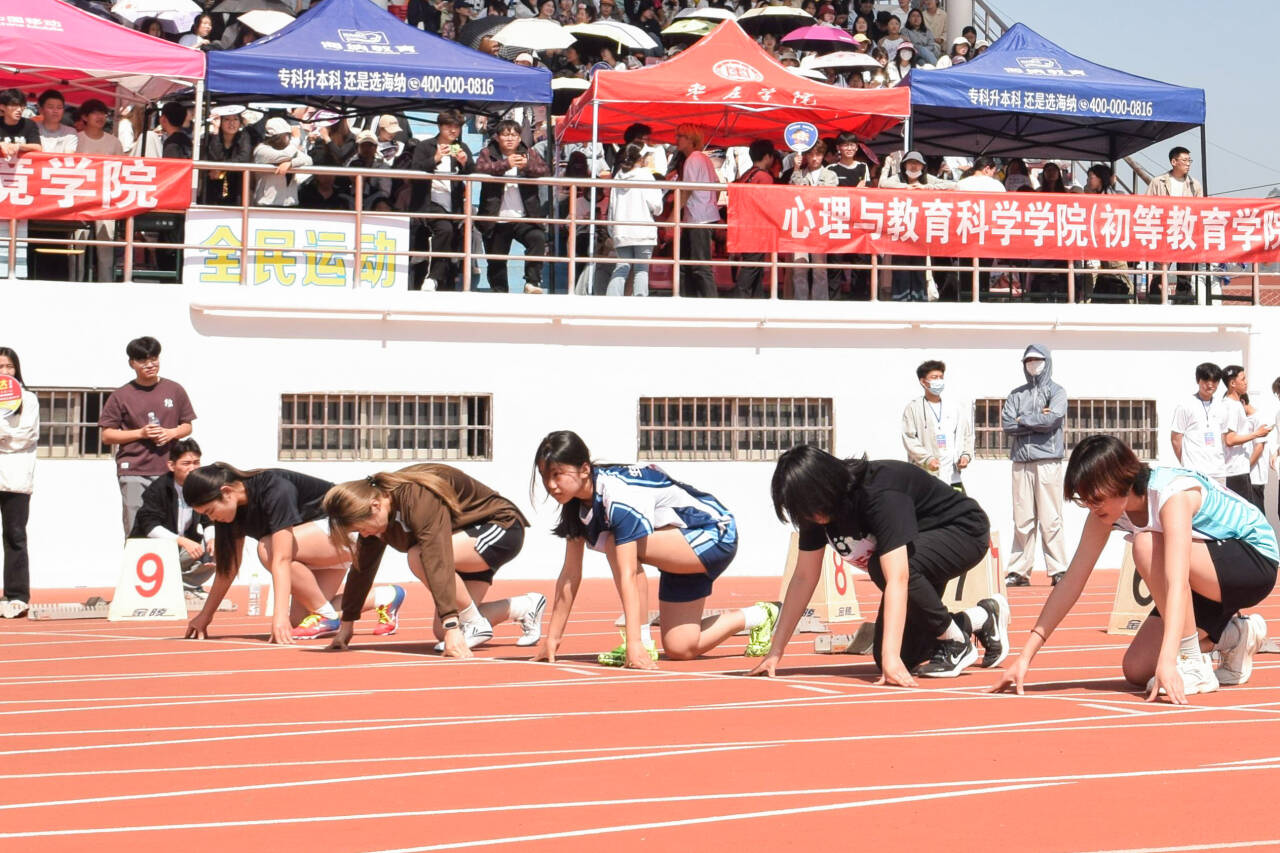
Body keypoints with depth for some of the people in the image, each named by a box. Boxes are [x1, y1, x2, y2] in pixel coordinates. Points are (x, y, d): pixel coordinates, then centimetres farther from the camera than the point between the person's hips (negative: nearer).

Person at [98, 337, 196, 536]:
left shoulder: (175, 390, 11)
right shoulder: (121, 396, 4)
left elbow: (187, 427, 18)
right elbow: (106, 435, 4)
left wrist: (172, 433, -4)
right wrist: (140, 433, -9)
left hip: (168, 470, 2)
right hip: (133, 473, -2)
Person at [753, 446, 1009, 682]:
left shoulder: (881, 495, -37)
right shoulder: (817, 510, -14)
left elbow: (897, 578, -44)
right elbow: (804, 577, -7)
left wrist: (892, 659, -50)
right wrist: (775, 652, -10)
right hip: (920, 549, 8)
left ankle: (956, 641, -15)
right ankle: (982, 618, 17)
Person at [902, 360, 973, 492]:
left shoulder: (956, 408, 15)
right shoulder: (913, 408, 3)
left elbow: (967, 436, 17)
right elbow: (909, 438, -5)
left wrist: (966, 455, -2)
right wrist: (927, 459, -17)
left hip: (953, 476, 4)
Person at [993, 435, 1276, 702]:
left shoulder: (1172, 494, -32)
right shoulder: (1106, 507, -10)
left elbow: (1177, 583, -43)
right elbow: (1072, 582, -8)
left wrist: (1167, 662, -53)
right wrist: (1025, 657, -12)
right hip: (1207, 583, 8)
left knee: (1148, 545, -32)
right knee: (1137, 670, -4)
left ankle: (1193, 665, -23)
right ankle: (1229, 636, 15)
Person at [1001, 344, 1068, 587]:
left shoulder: (1056, 392, 9)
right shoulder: (1016, 394, 18)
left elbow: (1053, 418, -9)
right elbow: (1006, 424, 4)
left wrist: (1023, 420, 1)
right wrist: (1038, 421, -3)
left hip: (1048, 460, -3)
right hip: (1021, 462, 3)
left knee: (1050, 519, -6)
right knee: (1022, 519, 1)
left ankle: (1058, 569, -5)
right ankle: (1019, 571, 2)